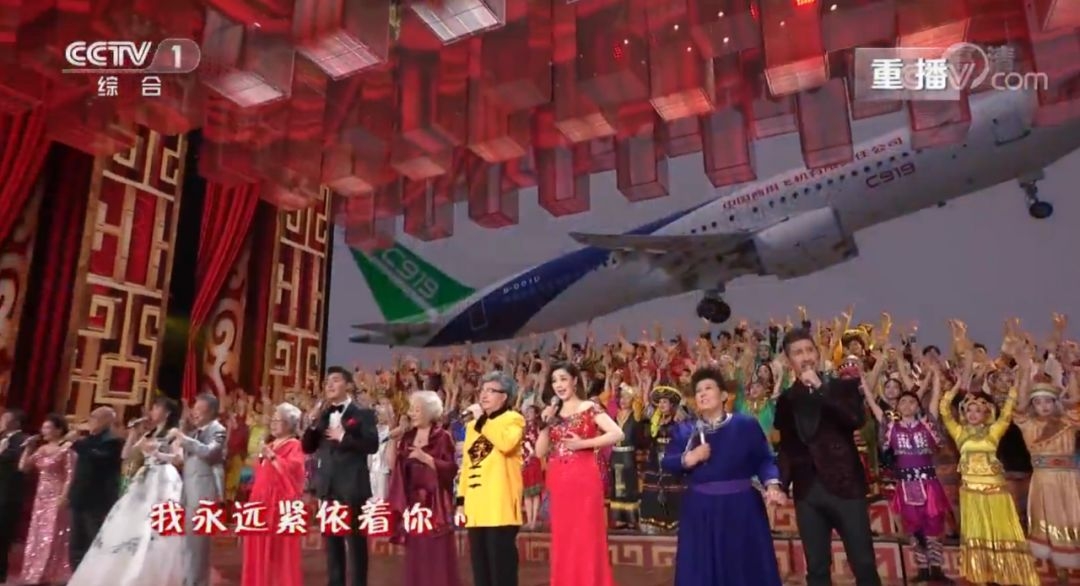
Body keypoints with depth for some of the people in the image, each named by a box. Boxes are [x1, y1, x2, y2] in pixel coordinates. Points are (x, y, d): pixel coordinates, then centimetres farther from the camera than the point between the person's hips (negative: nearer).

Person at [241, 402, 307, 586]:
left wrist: (273, 457, -25)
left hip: (281, 502, -8)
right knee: (262, 547, 10)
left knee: (281, 548, -4)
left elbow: (293, 469, -21)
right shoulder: (269, 445, 18)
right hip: (264, 501, 8)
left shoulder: (294, 445, -5)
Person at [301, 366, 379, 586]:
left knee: (356, 539, 0)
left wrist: (344, 437, -17)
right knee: (331, 539, 12)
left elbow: (372, 444, -14)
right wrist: (313, 422, -4)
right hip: (328, 486, 6)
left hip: (353, 486, -6)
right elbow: (306, 447, 9)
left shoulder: (363, 414, -3)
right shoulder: (321, 415, 14)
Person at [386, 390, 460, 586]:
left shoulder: (443, 437, -4)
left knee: (438, 556, -5)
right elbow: (394, 467, 6)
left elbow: (451, 469, -12)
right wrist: (392, 442, -3)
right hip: (412, 502, 5)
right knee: (416, 557, 7)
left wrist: (425, 457, -20)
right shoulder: (407, 438, 12)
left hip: (434, 503, -5)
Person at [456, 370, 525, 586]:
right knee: (480, 566, 11)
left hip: (500, 506, -7)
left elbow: (507, 443, -23)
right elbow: (466, 463, 20)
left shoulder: (513, 419, -1)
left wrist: (482, 420, -14)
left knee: (501, 564, -4)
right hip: (475, 506, 7)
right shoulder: (472, 425, 21)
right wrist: (461, 500, 14)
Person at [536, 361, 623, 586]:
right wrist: (545, 424, -3)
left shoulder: (589, 408, -1)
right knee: (563, 540, 9)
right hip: (558, 482, 5)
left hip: (583, 479, -5)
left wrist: (583, 443, -16)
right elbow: (540, 452, 9)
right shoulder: (553, 414, 13)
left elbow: (617, 434, -13)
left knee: (587, 538, -2)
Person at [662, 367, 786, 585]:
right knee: (700, 569, 6)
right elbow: (666, 462, 2)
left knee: (746, 567, 6)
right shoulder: (684, 430, 7)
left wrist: (772, 485, -21)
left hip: (741, 506, -2)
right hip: (699, 509, 2)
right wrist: (687, 459, -16)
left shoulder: (746, 424, 0)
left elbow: (764, 459, -5)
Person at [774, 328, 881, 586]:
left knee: (864, 565, 4)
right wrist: (780, 484, 1)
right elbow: (786, 448, 12)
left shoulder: (843, 386, 1)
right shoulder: (786, 400, 8)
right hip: (807, 492, 2)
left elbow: (857, 419, -18)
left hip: (844, 485, -2)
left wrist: (820, 388, -19)